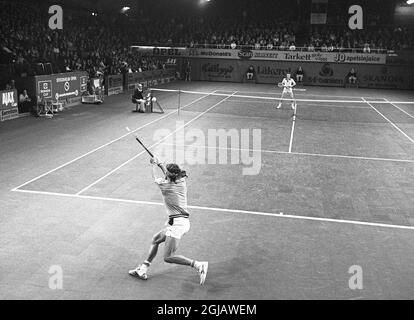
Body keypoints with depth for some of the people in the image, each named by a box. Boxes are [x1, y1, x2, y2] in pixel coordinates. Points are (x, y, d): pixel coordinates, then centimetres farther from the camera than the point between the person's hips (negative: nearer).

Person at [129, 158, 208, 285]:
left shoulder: (164, 185, -13)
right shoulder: (182, 181, 3)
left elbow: (155, 177, 11)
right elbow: (170, 175, 26)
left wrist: (154, 164, 28)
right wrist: (159, 163, 37)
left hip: (177, 222, -9)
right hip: (184, 221, 9)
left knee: (168, 257, -9)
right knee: (156, 239, 21)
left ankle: (199, 265, -15)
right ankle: (143, 269, 27)